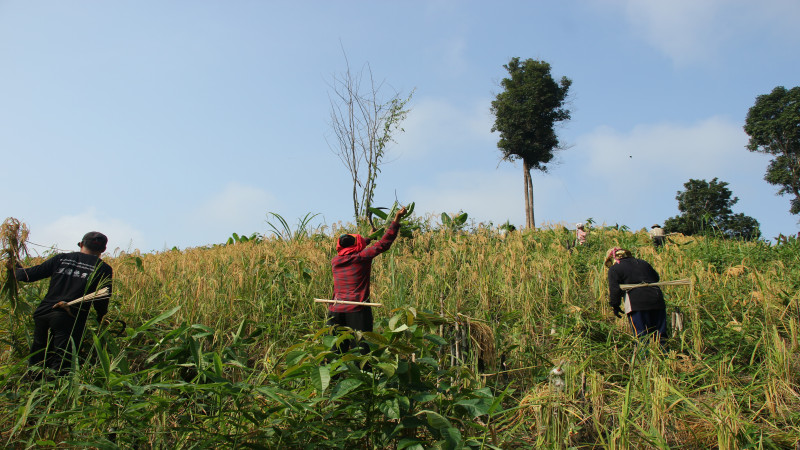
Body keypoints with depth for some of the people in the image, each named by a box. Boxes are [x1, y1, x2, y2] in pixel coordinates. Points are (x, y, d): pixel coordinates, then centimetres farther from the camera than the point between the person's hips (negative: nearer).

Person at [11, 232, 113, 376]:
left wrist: (16, 270, 34)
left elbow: (30, 275, 12)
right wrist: (101, 319, 19)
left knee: (36, 363, 16)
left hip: (43, 314, 4)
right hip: (70, 319, -3)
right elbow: (102, 301, 1)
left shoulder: (61, 258, 11)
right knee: (60, 366, -2)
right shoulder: (104, 269, 3)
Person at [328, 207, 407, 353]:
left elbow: (348, 251, 30)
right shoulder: (362, 257, -5)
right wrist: (396, 219, 0)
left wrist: (369, 238, 40)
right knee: (360, 350, -2)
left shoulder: (334, 261, 9)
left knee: (336, 350, 6)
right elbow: (384, 244, -6)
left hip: (335, 311, 5)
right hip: (357, 310, -4)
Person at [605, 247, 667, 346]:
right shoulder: (643, 263, 22)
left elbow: (614, 289, -3)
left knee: (642, 335, -4)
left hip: (636, 305, -5)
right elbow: (656, 278, 32)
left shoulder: (614, 269, 4)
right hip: (657, 301, 5)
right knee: (660, 333, 11)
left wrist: (615, 306, 6)